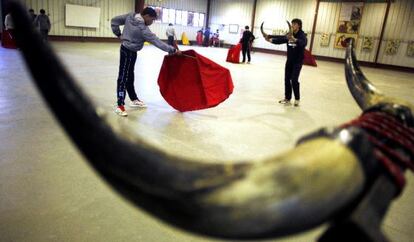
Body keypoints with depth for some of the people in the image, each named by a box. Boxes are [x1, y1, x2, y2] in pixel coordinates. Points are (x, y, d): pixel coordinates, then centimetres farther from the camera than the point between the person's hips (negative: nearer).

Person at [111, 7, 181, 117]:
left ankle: (134, 100, 30)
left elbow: (114, 21, 5)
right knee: (123, 78, -6)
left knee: (130, 76, 17)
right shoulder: (142, 29, -24)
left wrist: (118, 34, 11)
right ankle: (120, 106, -2)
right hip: (129, 52, -9)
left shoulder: (130, 16, -3)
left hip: (127, 49, 9)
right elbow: (157, 42, -23)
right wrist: (172, 50, -19)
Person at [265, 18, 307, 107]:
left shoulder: (302, 35, -15)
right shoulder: (289, 35, 3)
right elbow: (280, 39, 0)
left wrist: (294, 39, -55)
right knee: (287, 79, 5)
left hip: (298, 61, -6)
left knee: (294, 80, -12)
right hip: (289, 61, 6)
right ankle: (287, 98, 15)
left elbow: (303, 43, -36)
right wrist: (270, 39, -16)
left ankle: (297, 99, 4)